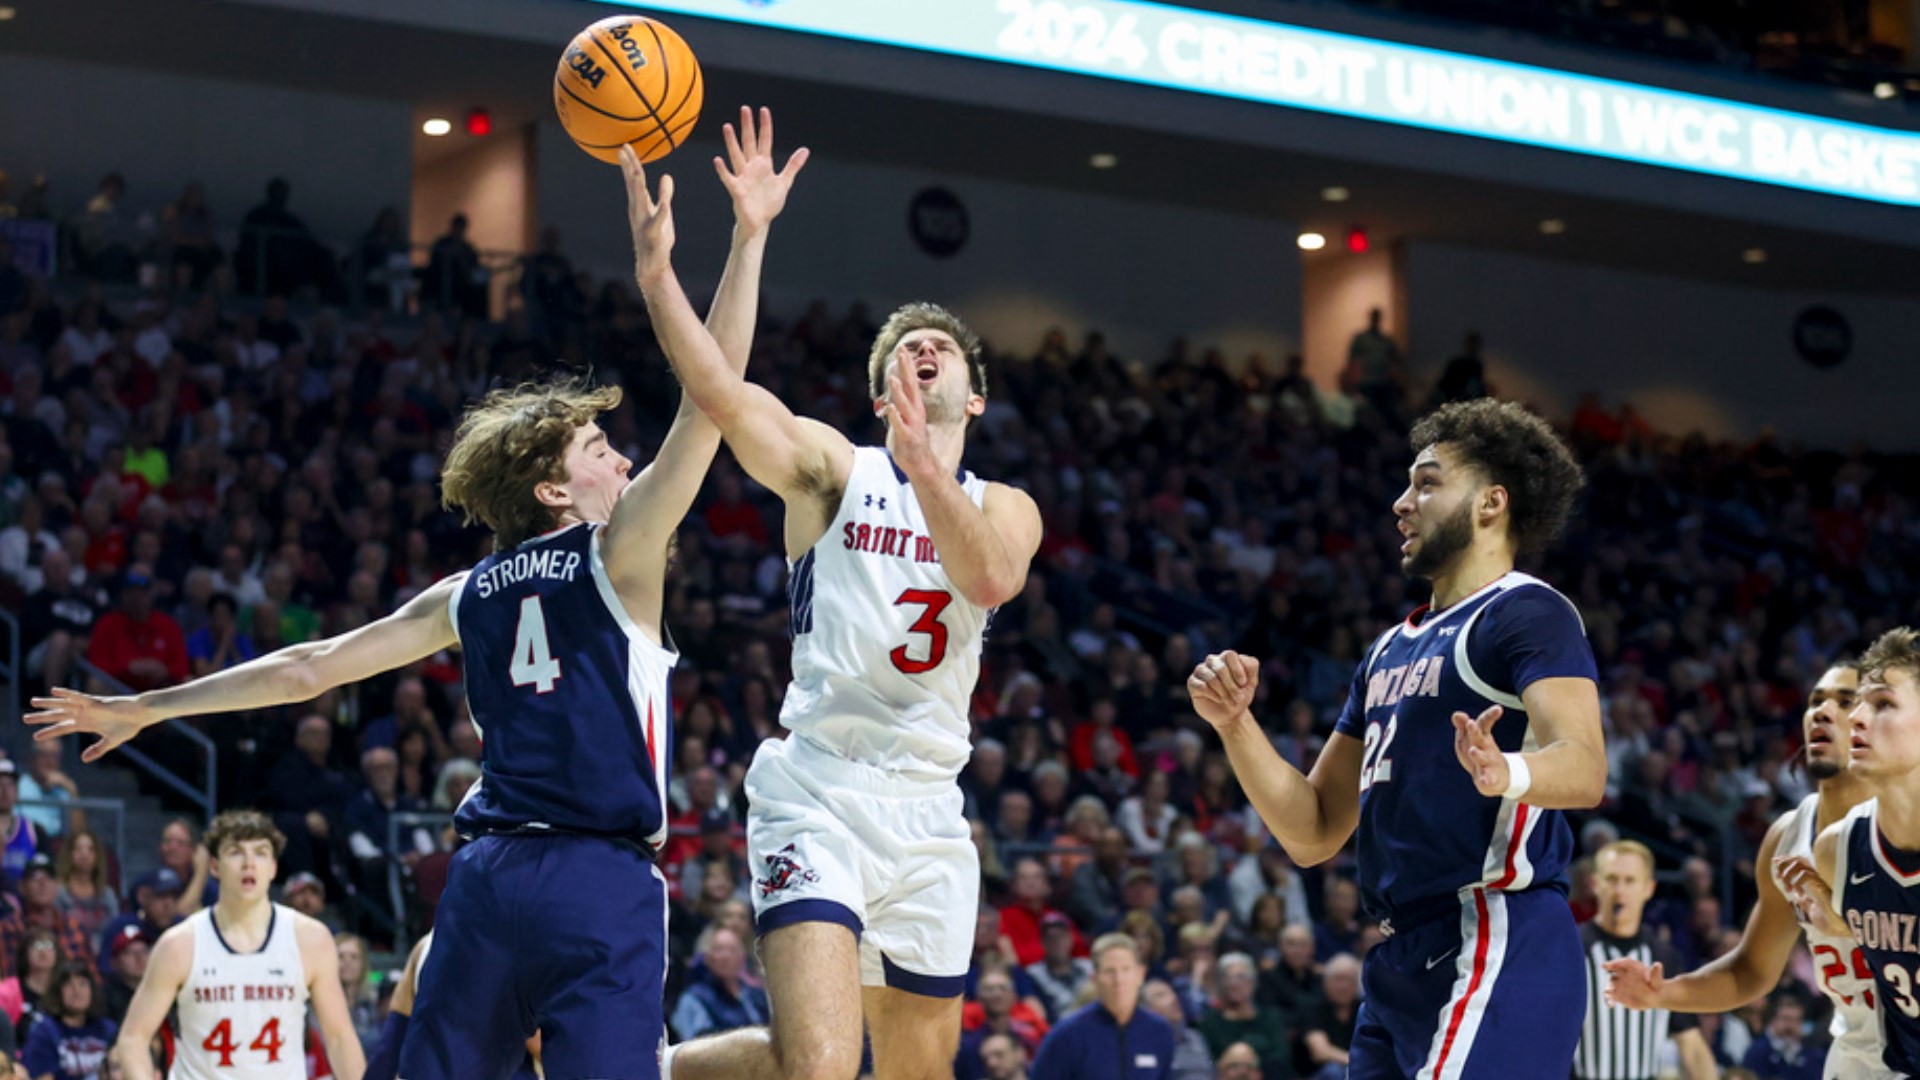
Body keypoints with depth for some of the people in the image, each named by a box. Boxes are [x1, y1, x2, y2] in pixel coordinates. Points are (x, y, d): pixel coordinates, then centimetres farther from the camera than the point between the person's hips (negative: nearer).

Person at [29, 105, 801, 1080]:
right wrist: (749, 237, -7)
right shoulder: (620, 553, 0)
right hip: (600, 884, -6)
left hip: (488, 877, 6)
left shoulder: (470, 597, 15)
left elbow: (308, 668, 18)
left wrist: (146, 707, 28)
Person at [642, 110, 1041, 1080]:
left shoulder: (1006, 508, 14)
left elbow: (993, 577, -11)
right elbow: (716, 388, -12)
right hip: (818, 791, -4)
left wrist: (922, 458, -25)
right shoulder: (830, 466, 6)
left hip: (929, 813, 5)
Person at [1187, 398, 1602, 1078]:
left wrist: (1505, 772, -43)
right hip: (1403, 965, 10)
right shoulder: (1392, 650, 23)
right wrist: (1235, 723, 6)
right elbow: (1314, 833, 20)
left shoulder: (1527, 613, -4)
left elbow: (1584, 768, -22)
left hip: (1497, 951, -9)